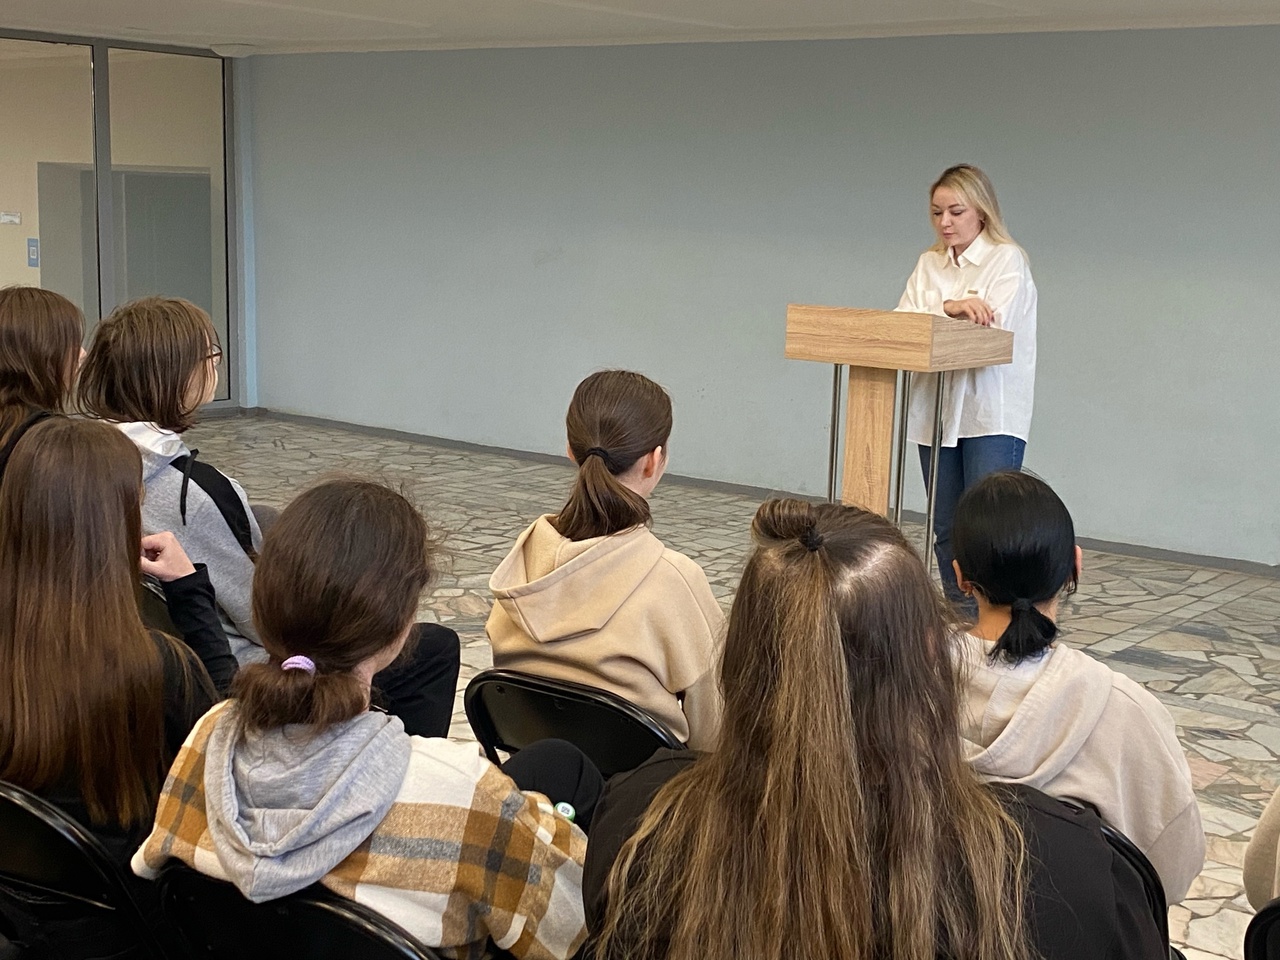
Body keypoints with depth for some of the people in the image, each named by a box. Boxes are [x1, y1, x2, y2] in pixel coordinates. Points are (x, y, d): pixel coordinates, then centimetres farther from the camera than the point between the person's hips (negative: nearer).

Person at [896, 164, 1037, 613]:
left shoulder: (1008, 259, -3)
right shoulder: (929, 263, 13)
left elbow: (992, 327, -16)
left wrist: (929, 319, -11)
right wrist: (949, 307, -18)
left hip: (992, 412, -6)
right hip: (936, 410, 6)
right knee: (947, 528, 10)